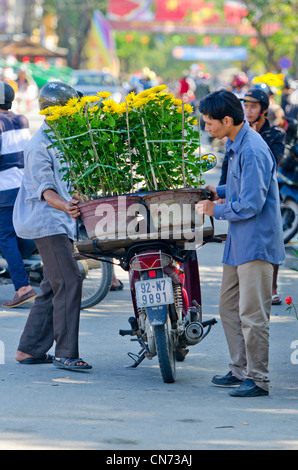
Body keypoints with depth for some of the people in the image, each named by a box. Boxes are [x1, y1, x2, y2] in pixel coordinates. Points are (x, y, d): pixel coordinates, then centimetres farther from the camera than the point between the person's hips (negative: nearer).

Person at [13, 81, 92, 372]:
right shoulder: (40, 145, -13)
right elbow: (43, 187, -22)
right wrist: (63, 205, -39)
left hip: (62, 222, 10)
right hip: (47, 222, -10)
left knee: (53, 288, 12)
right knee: (68, 282, -16)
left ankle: (29, 349, 18)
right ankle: (65, 353, -15)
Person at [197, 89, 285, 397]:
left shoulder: (253, 151, -21)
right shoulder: (235, 146, 11)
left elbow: (250, 204, -23)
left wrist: (216, 210, -10)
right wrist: (219, 192, 10)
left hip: (256, 244, -11)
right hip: (239, 243, 11)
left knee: (252, 313, -7)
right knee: (229, 306, 16)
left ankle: (258, 379, -1)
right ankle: (240, 369, 24)